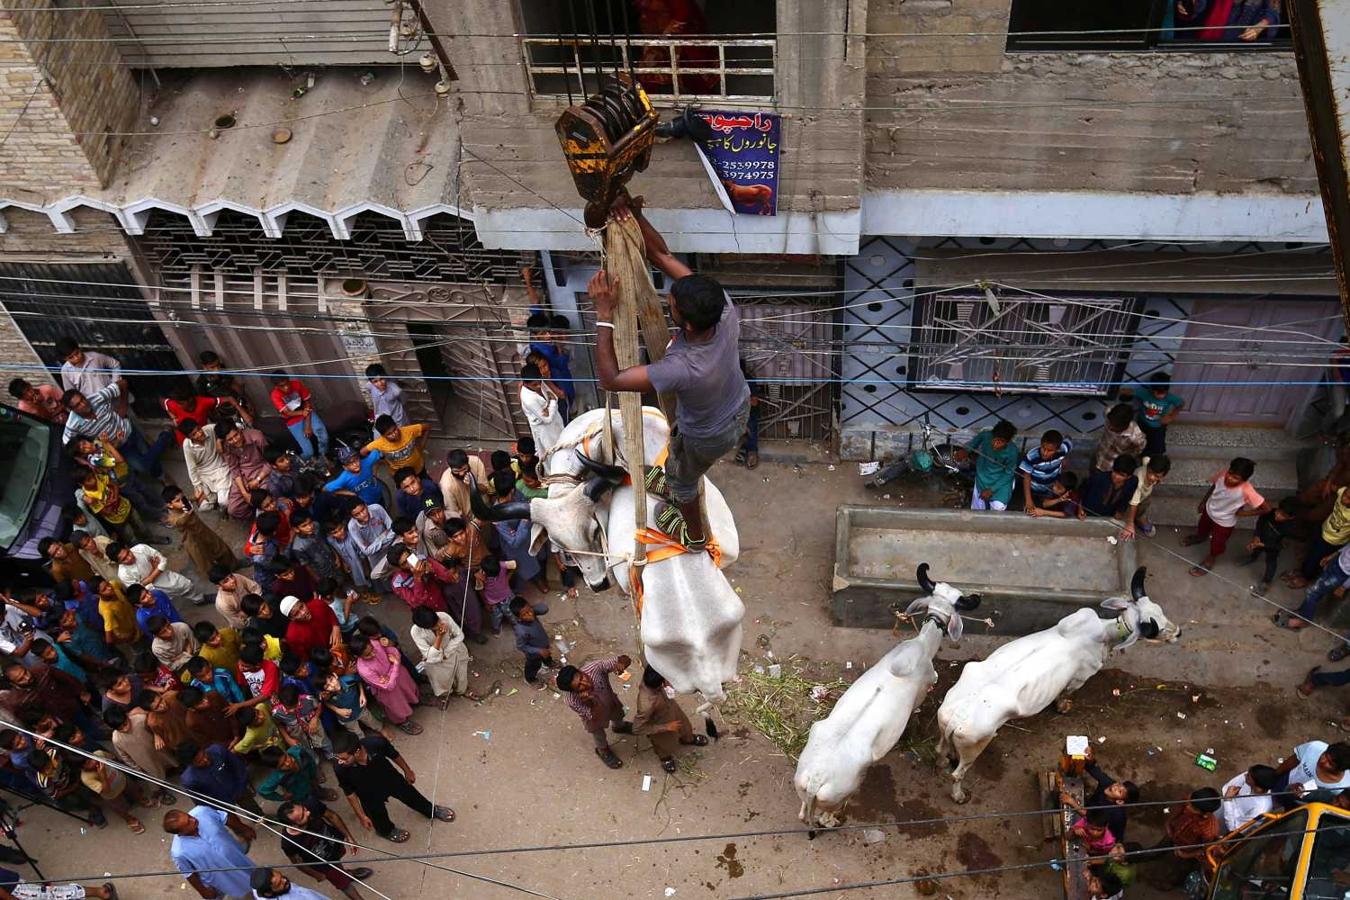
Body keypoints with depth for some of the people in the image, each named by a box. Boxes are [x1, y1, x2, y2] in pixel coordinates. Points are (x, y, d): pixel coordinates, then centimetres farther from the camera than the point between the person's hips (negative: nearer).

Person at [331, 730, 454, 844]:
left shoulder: (376, 743, -39)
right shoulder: (340, 768, -38)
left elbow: (394, 755, -15)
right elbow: (349, 792, -18)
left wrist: (407, 771, 3)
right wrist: (361, 816, -7)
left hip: (390, 777, 1)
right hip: (369, 794, -1)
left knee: (410, 794, 26)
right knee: (379, 818, 22)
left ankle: (432, 810, 56)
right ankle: (387, 830, 58)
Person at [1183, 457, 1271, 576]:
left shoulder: (1246, 491, -42)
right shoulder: (1223, 474, -29)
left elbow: (1267, 509, -32)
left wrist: (1241, 512, -23)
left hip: (1224, 522, -4)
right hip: (1209, 510, 4)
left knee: (1216, 546, 23)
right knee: (1201, 529, 35)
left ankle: (1209, 560, 55)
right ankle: (1199, 537, 70)